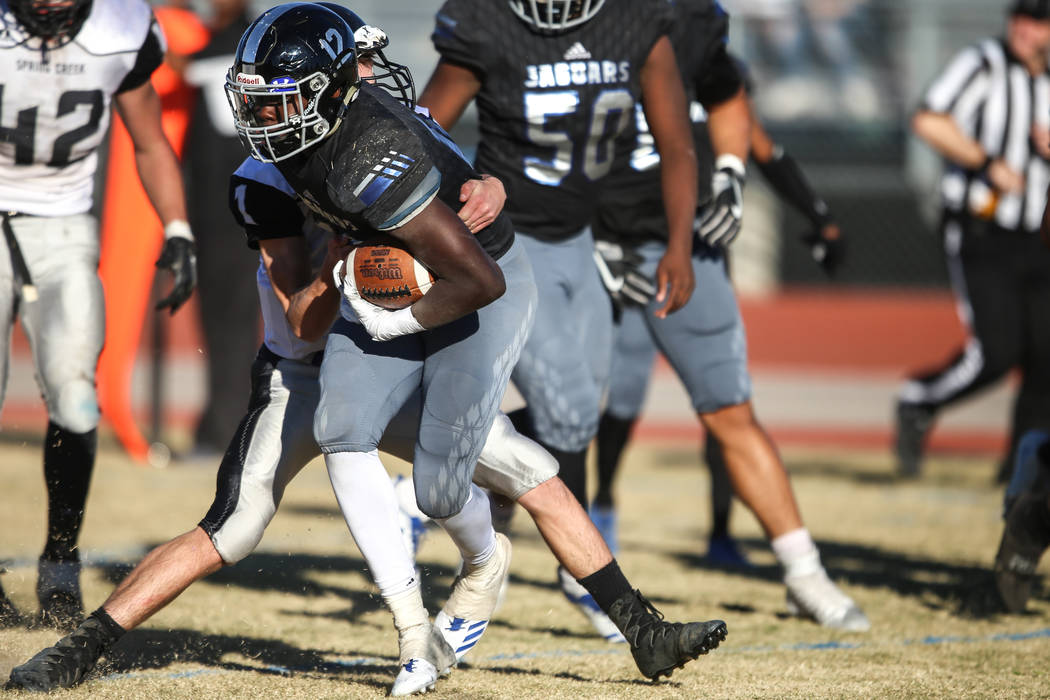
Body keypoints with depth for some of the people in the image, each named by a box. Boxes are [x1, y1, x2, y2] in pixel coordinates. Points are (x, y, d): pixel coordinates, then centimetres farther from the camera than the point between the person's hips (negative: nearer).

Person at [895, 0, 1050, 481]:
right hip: (978, 237, -6)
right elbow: (929, 122, -20)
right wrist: (989, 163, -21)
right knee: (994, 353, -15)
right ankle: (917, 405, 10)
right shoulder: (982, 64, -7)